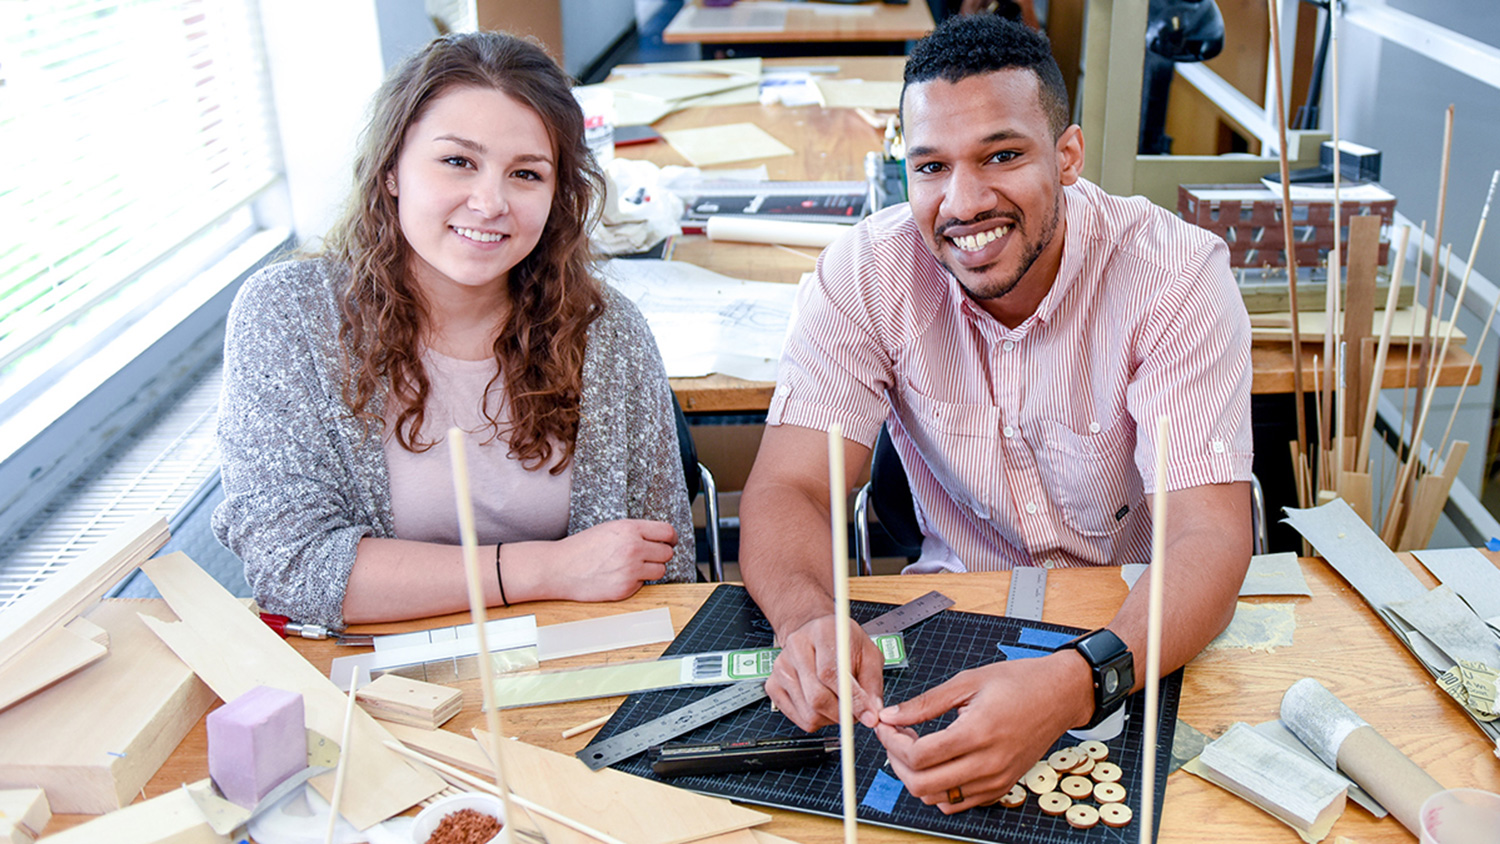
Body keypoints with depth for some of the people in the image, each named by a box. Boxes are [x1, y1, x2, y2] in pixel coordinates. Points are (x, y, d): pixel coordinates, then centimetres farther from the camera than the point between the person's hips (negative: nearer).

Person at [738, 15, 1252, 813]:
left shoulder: (1178, 275, -19)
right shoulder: (865, 273, -13)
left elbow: (1209, 537, -27)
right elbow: (787, 487, -17)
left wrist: (1077, 683, -48)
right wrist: (810, 621, -41)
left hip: (1139, 632, -1)